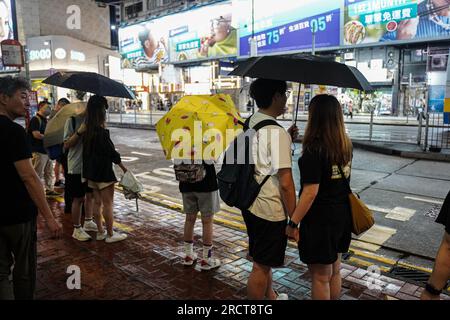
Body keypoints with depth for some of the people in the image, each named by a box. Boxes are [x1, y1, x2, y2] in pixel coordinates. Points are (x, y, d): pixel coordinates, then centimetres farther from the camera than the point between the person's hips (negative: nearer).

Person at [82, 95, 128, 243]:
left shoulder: (86, 129, 2)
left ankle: (100, 231, 28)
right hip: (103, 171, -8)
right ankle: (110, 235, 14)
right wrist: (123, 166, -4)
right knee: (108, 203, 4)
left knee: (97, 202, 16)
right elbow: (111, 152, -15)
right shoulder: (101, 132, -21)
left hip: (91, 171, 8)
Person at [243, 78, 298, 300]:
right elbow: (285, 183, -22)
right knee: (261, 265, 9)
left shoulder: (249, 124, 4)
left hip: (250, 203, 9)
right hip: (270, 209, -9)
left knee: (263, 260, 27)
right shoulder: (277, 132, -21)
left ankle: (270, 295, 48)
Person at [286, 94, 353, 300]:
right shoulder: (345, 145, 1)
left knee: (320, 277, 9)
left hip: (320, 219, -7)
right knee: (334, 271, 23)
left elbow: (311, 192, -24)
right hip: (342, 215, 8)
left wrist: (293, 223, -17)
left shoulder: (314, 149, -22)